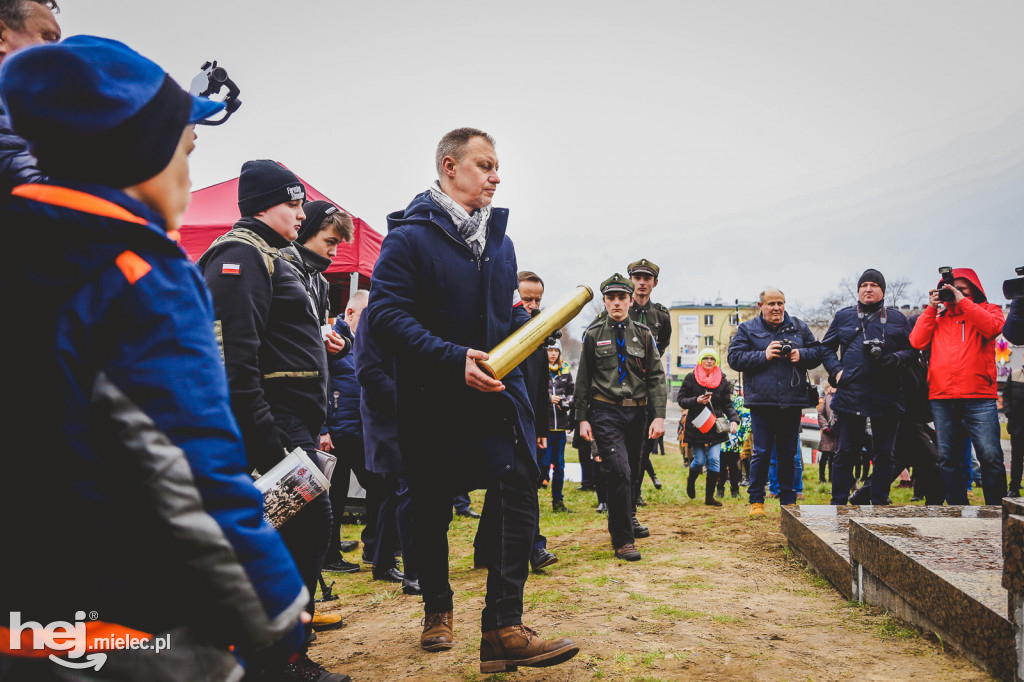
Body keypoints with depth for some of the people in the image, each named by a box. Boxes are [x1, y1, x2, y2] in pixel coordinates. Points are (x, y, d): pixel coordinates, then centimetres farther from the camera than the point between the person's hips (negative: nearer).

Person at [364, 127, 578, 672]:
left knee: (518, 490, -12)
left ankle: (504, 630, -7)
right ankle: (437, 611, 33)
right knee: (431, 509, 11)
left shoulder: (498, 238, 12)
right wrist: (454, 359, -27)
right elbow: (385, 315, -19)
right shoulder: (410, 236, -9)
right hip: (432, 398, -4)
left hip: (496, 388, 4)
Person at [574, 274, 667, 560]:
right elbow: (583, 378, 6)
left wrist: (659, 416, -7)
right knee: (618, 471, -15)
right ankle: (622, 540, -6)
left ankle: (627, 517, 42)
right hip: (605, 412, -3)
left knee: (631, 469, 16)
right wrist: (582, 418, 1)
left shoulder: (643, 335, 5)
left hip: (637, 412, 3)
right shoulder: (593, 335, 2)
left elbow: (656, 377, 3)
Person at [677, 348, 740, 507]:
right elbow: (681, 400, 1)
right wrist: (696, 401, -18)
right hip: (696, 426, -1)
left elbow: (727, 404, 6)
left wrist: (734, 420, -11)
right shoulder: (691, 378, 1)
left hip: (716, 427, 2)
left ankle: (709, 496, 6)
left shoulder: (722, 380, 6)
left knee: (714, 460, -6)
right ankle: (691, 480, 36)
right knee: (699, 461, 1)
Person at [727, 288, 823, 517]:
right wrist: (764, 355, -13)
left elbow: (817, 353, 15)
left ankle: (789, 500, 21)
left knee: (789, 453, 10)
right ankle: (756, 501, 11)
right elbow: (735, 358, -3)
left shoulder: (799, 328, 12)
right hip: (761, 402, -3)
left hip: (792, 402, 3)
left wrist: (801, 355, -6)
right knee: (761, 453, 0)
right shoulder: (747, 329, 4)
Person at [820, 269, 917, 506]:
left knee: (884, 454, 7)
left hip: (887, 395, 1)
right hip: (851, 394, -1)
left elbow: (913, 350, 13)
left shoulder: (897, 318, 13)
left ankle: (880, 504, 16)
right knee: (845, 452, 0)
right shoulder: (843, 316, 13)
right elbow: (826, 348, 15)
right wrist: (836, 371, -1)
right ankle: (838, 503, 7)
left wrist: (896, 358, -8)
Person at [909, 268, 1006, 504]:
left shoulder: (988, 310, 12)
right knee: (947, 457, 6)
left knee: (990, 455, -10)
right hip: (941, 398, 3)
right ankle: (957, 507, 15)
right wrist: (931, 308, 4)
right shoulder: (938, 316, 18)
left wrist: (963, 302, -7)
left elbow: (993, 328, -10)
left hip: (979, 396, -3)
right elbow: (917, 341, 4)